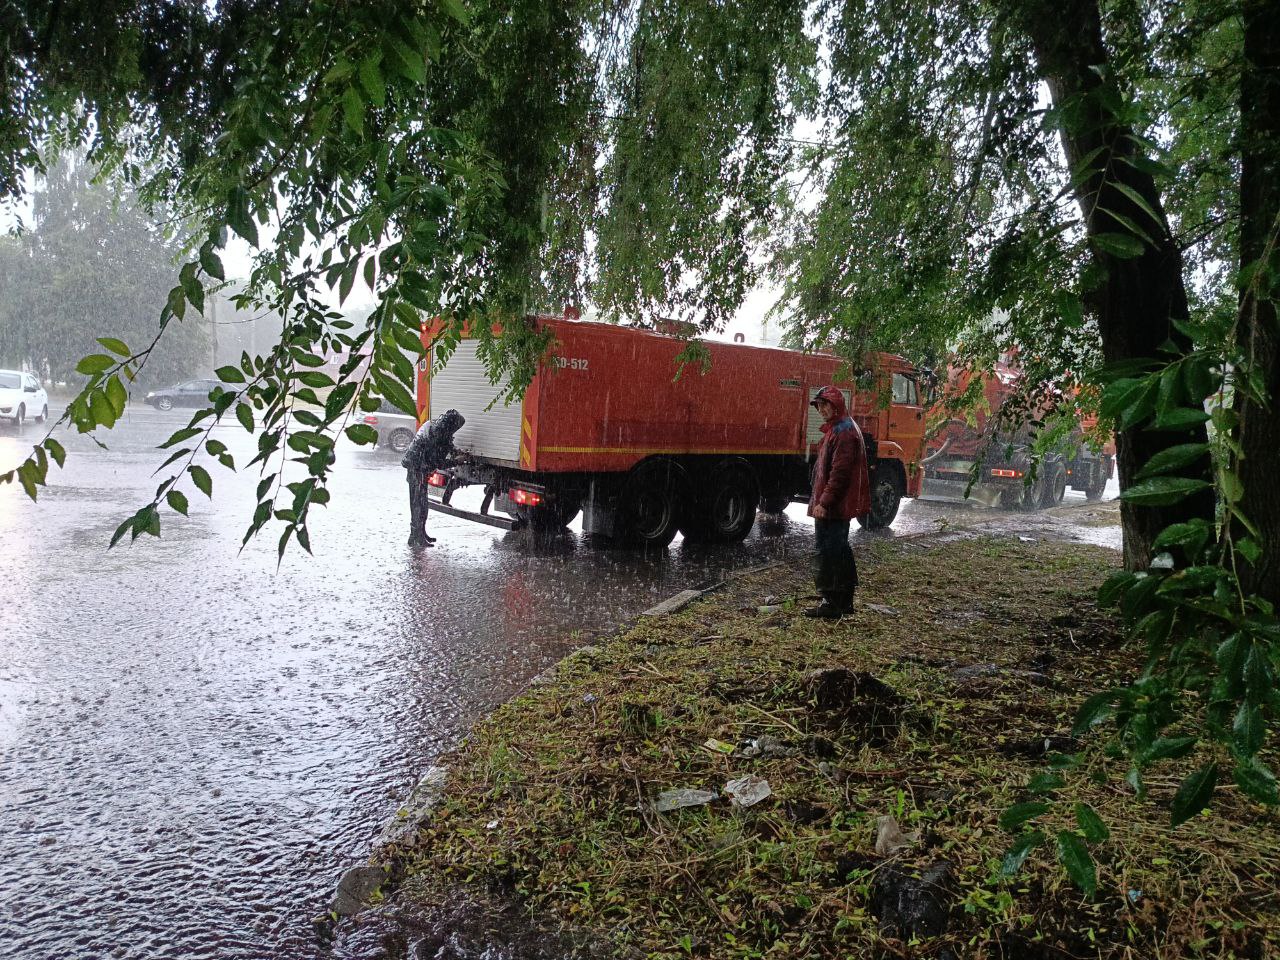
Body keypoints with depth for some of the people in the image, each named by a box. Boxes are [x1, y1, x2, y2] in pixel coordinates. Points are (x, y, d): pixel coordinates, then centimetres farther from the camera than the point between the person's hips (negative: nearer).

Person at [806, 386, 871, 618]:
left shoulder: (844, 433, -15)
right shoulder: (836, 430, 18)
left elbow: (839, 473, -22)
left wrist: (824, 503, -24)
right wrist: (820, 501, 20)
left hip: (833, 507, -11)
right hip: (835, 506, 11)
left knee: (826, 552, -8)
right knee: (839, 551, 16)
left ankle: (831, 604, -4)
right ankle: (843, 601, 25)